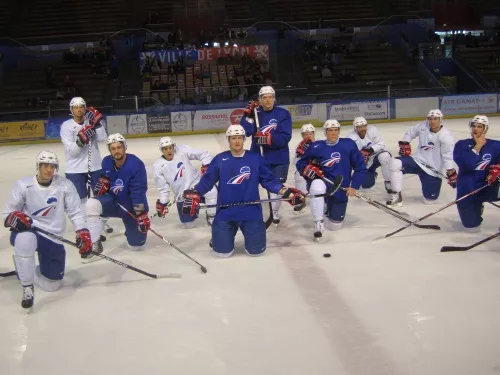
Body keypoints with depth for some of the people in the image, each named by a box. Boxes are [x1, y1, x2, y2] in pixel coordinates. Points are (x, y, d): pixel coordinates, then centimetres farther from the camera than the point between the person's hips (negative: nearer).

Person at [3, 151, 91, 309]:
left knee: (52, 284, 3)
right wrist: (15, 217, -30)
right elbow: (8, 213, -6)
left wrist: (83, 233, -17)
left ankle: (25, 269, 36)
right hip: (26, 231, -2)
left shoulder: (65, 185, -7)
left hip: (53, 237, 3)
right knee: (25, 240, -42)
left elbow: (76, 212, -3)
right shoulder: (23, 185, -10)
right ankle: (27, 288, -22)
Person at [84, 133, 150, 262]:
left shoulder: (136, 164, -25)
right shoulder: (107, 162, -9)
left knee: (136, 245, 1)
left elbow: (138, 193, -26)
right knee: (91, 205, -29)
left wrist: (142, 215, -29)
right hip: (113, 201, 3)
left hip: (132, 207, -3)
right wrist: (102, 182, -12)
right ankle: (94, 245, -18)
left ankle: (130, 225, 37)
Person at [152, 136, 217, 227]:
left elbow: (203, 154, -7)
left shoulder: (182, 150, -12)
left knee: (211, 192, -35)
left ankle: (212, 218, -9)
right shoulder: (158, 165, -7)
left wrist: (206, 166, -21)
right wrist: (163, 203, -2)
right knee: (188, 224, 4)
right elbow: (162, 187, 0)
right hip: (182, 194, 2)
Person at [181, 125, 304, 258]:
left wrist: (285, 191, -10)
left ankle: (252, 231, 34)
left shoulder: (255, 158, 0)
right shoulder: (220, 159, -1)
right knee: (223, 250, -3)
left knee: (256, 249, -1)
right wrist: (194, 194, -15)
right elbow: (207, 181, 1)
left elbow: (269, 180, 3)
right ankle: (227, 233, 32)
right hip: (225, 212, 0)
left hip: (251, 212, 0)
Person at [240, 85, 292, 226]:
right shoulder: (255, 113, 1)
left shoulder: (283, 114, -8)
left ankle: (274, 213, 33)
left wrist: (268, 138, -30)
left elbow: (285, 137, -17)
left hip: (279, 158, -1)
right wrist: (248, 114, -23)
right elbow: (246, 131, -13)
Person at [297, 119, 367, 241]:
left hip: (340, 190, 1)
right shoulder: (317, 147, -5)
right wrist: (307, 169, -18)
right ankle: (318, 222, -21)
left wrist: (354, 186, -8)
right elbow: (300, 163, 4)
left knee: (334, 225, 8)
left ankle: (328, 208, 44)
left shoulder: (348, 144, -5)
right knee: (317, 186, -40)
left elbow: (360, 167, 0)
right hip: (321, 183, -1)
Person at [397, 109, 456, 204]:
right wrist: (404, 144, 0)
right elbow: (410, 132, 14)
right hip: (416, 160, 3)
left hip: (432, 169, -3)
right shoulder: (423, 126, -4)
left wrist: (451, 172, -25)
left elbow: (448, 155, -19)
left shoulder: (446, 136, -16)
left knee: (430, 198, -2)